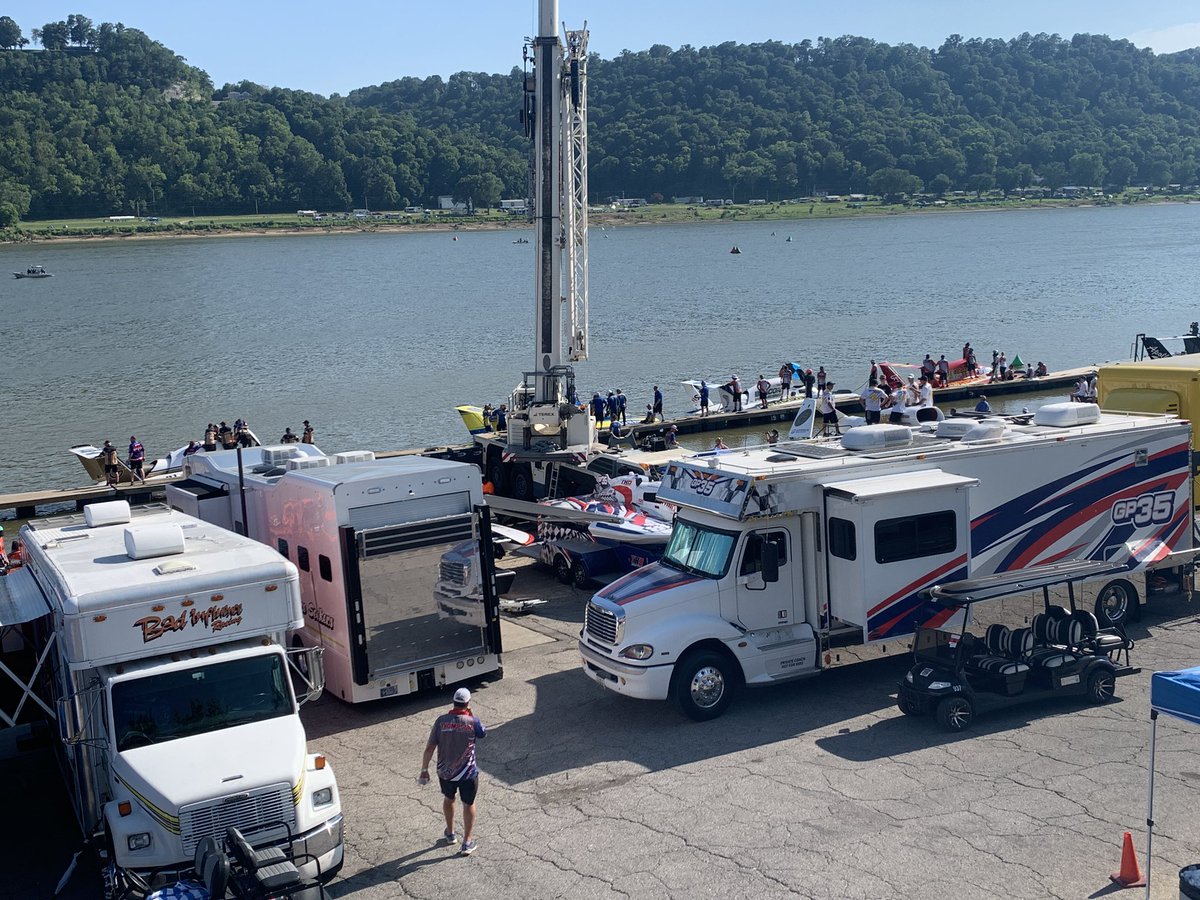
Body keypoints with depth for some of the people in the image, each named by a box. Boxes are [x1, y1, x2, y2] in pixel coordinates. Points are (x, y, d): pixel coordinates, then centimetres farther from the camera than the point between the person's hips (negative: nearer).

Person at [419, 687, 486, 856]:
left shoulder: (441, 721, -11)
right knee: (468, 804, 17)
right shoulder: (472, 721, -16)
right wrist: (471, 715, 6)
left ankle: (450, 833, 44)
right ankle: (468, 842, 22)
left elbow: (429, 747, -9)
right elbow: (483, 733, 7)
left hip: (445, 771, 2)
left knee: (448, 799, 28)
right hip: (468, 772, -2)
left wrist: (424, 770, 0)